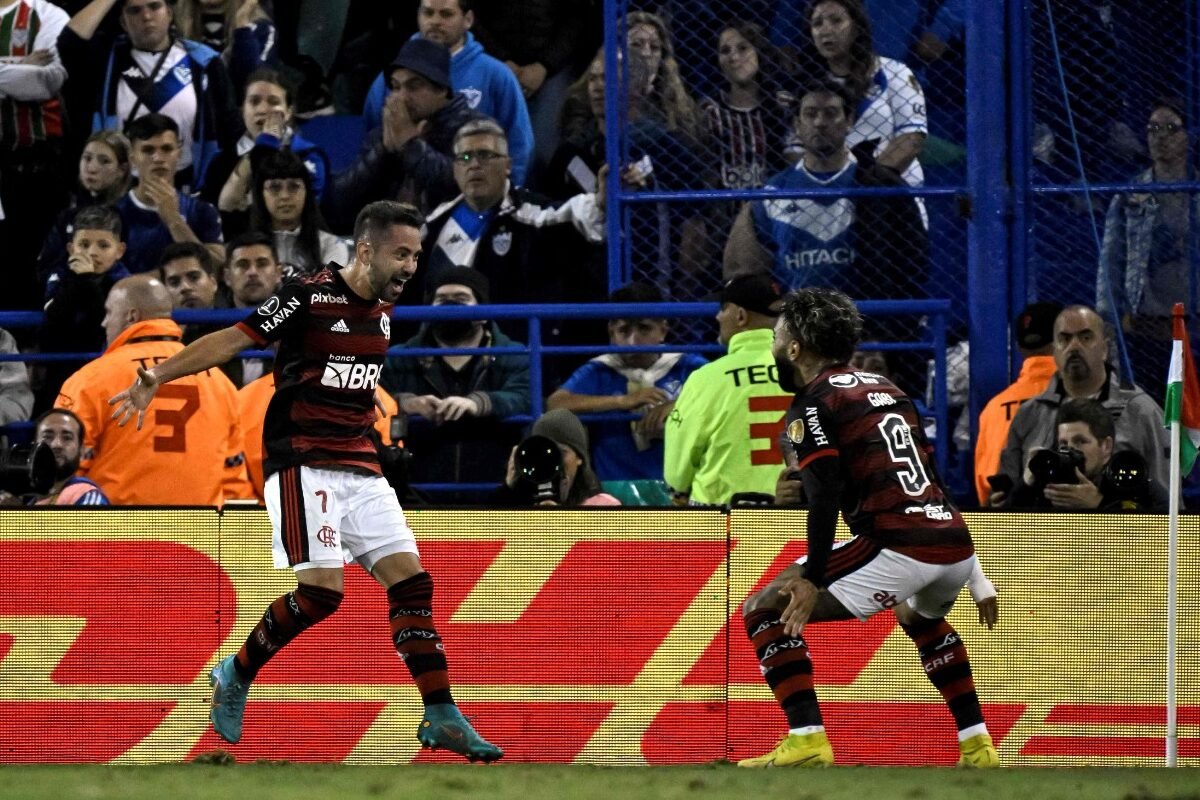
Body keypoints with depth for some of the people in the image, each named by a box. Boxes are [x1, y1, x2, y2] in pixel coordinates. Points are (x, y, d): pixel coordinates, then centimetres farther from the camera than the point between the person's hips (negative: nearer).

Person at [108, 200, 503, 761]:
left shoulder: (383, 306, 11)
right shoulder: (309, 296, -11)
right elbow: (232, 340, -14)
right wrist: (157, 379, -21)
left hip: (360, 468, 7)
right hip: (302, 462, -7)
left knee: (410, 581, -3)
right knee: (321, 590, -17)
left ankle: (441, 719, -3)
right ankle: (235, 677, 6)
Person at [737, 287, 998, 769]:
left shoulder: (812, 406, 1)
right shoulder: (885, 389, 24)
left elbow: (825, 497, -12)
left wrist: (813, 579, -14)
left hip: (897, 546, -8)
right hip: (957, 545, 8)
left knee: (764, 611, 1)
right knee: (920, 618, 41)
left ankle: (807, 742, -13)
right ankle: (977, 746, 33)